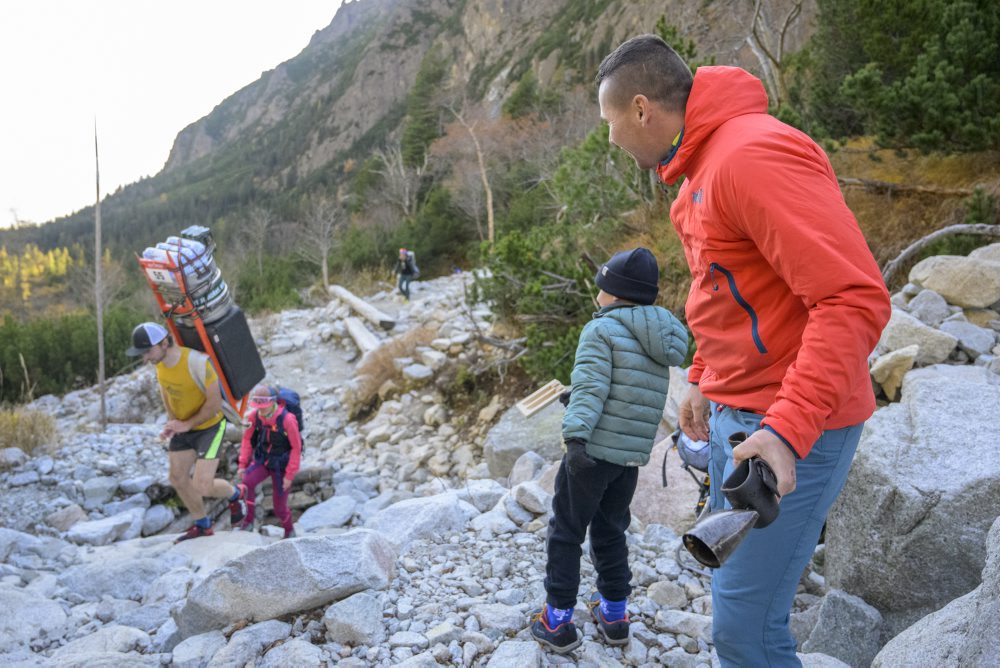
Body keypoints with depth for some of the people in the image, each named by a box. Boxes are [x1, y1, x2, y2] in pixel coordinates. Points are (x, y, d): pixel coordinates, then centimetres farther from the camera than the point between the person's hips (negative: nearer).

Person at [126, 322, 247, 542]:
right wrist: (171, 421, 1)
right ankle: (202, 525, 32)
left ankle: (236, 494, 21)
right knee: (178, 478, 12)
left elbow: (215, 402, -24)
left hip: (209, 427, -7)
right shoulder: (159, 362, -8)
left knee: (202, 487, -12)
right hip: (182, 428, 7)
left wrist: (187, 425, -18)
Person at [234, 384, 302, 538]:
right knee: (247, 482, -27)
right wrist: (243, 464, -7)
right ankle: (248, 521, -9)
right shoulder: (254, 416, -15)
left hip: (282, 464, -3)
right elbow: (247, 439, -1)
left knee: (280, 507, 4)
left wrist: (290, 475, -16)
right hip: (262, 460, 3)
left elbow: (296, 448, -19)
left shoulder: (287, 419, -28)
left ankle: (289, 530, 35)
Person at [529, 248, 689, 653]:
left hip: (592, 449, -7)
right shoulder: (662, 341, 13)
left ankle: (557, 622, 9)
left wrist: (575, 433, -29)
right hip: (633, 456, 7)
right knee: (610, 530, 20)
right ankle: (613, 615, 27)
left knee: (566, 531, 5)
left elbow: (590, 385, -21)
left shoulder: (602, 329, -9)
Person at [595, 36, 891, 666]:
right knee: (734, 585, 20)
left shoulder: (753, 154, -20)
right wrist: (704, 382, 19)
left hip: (789, 427, -10)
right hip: (735, 412, 10)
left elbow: (855, 297, -25)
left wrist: (789, 427, -30)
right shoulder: (700, 171, 12)